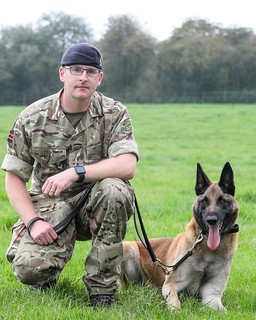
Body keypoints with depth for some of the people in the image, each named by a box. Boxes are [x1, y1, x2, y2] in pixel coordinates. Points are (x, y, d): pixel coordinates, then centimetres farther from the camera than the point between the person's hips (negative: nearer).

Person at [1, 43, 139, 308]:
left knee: (113, 189, -35)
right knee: (28, 267, -29)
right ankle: (47, 276, 16)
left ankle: (102, 287, -18)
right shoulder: (32, 117, -4)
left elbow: (127, 166, -22)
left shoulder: (114, 114, -6)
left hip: (95, 204, 1)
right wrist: (33, 221, -16)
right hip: (47, 204, 0)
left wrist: (75, 173, -32)